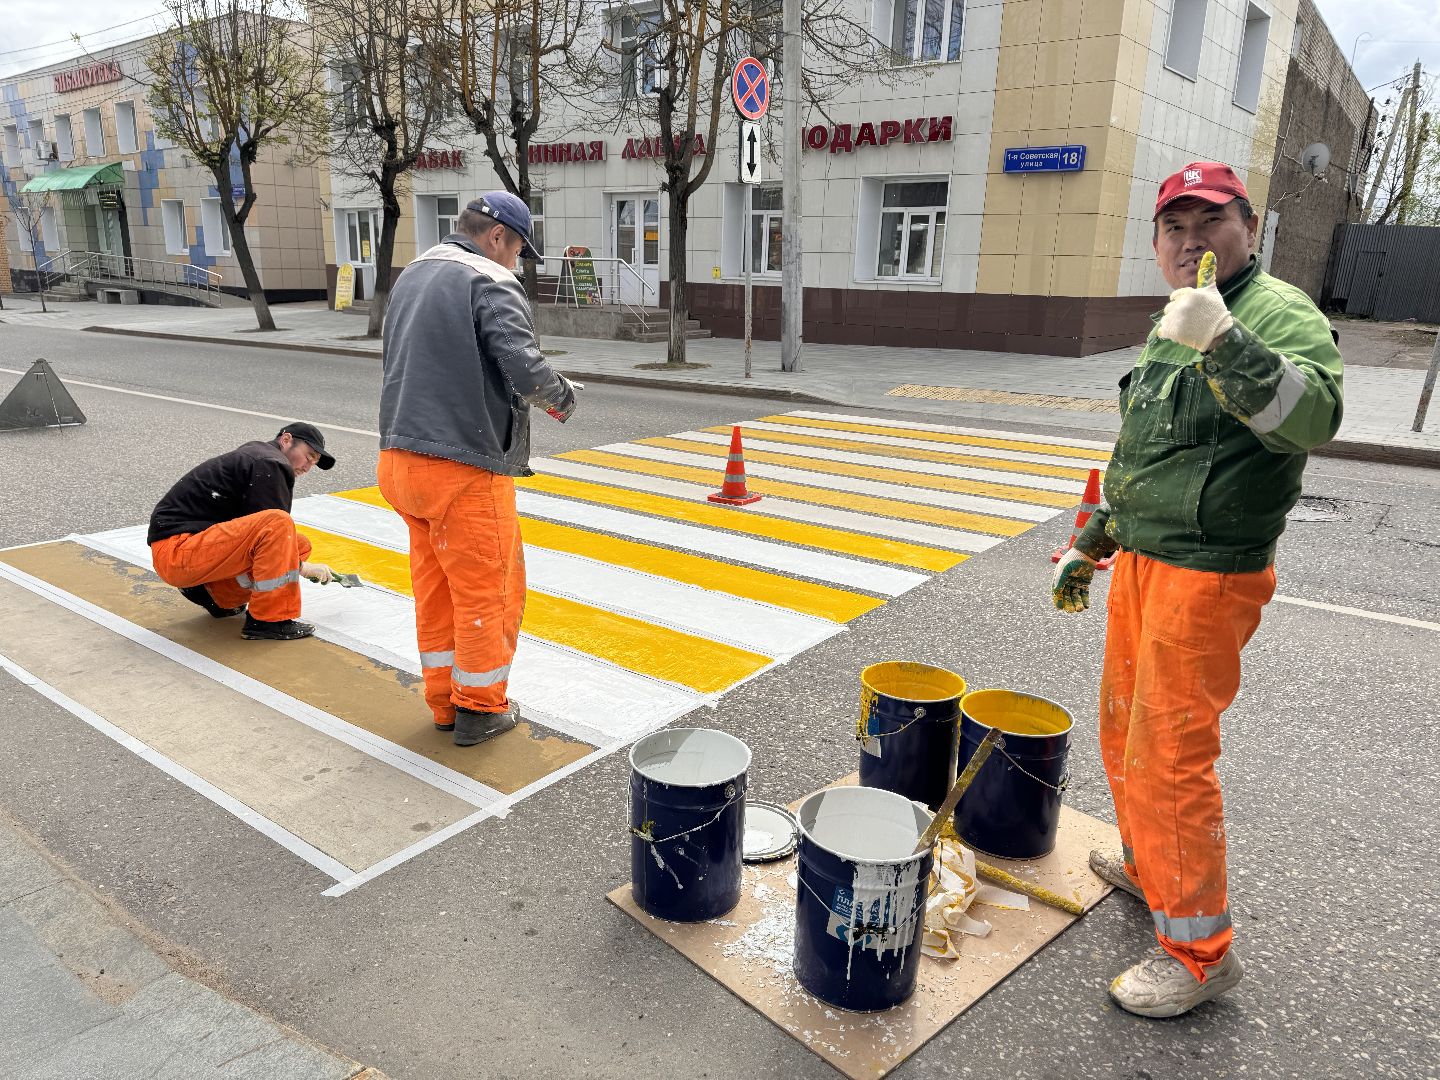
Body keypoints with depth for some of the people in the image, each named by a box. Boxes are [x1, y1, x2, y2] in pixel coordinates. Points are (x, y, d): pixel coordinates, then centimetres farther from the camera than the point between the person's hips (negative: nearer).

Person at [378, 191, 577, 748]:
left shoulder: (411, 276, 16)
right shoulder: (491, 283, -11)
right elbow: (525, 370, -24)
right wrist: (562, 396, -4)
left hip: (401, 455, 9)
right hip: (464, 467, -8)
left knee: (435, 589, 17)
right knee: (489, 592, 5)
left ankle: (445, 701, 28)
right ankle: (479, 710, 16)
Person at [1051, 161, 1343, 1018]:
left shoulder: (1280, 314, -12)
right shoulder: (1169, 329, 15)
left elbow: (1313, 417, -33)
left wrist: (1225, 340, -44)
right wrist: (1090, 546, 25)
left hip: (1207, 577, -9)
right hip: (1142, 563, 9)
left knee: (1170, 754, -5)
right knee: (1126, 729, 20)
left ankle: (1201, 952, 12)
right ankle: (1146, 864, 43)